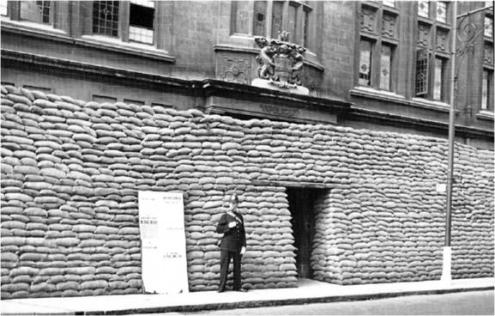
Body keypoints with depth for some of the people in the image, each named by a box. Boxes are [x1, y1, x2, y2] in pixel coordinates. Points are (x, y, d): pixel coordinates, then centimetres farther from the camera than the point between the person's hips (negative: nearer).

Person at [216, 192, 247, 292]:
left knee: (237, 266, 6)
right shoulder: (225, 216, 2)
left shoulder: (239, 216, 10)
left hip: (237, 246, 3)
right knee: (224, 266, -3)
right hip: (226, 245, -3)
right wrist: (228, 226, -16)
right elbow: (218, 229, -2)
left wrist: (244, 246, 1)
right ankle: (221, 287, 1)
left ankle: (237, 286, 15)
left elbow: (243, 232, 9)